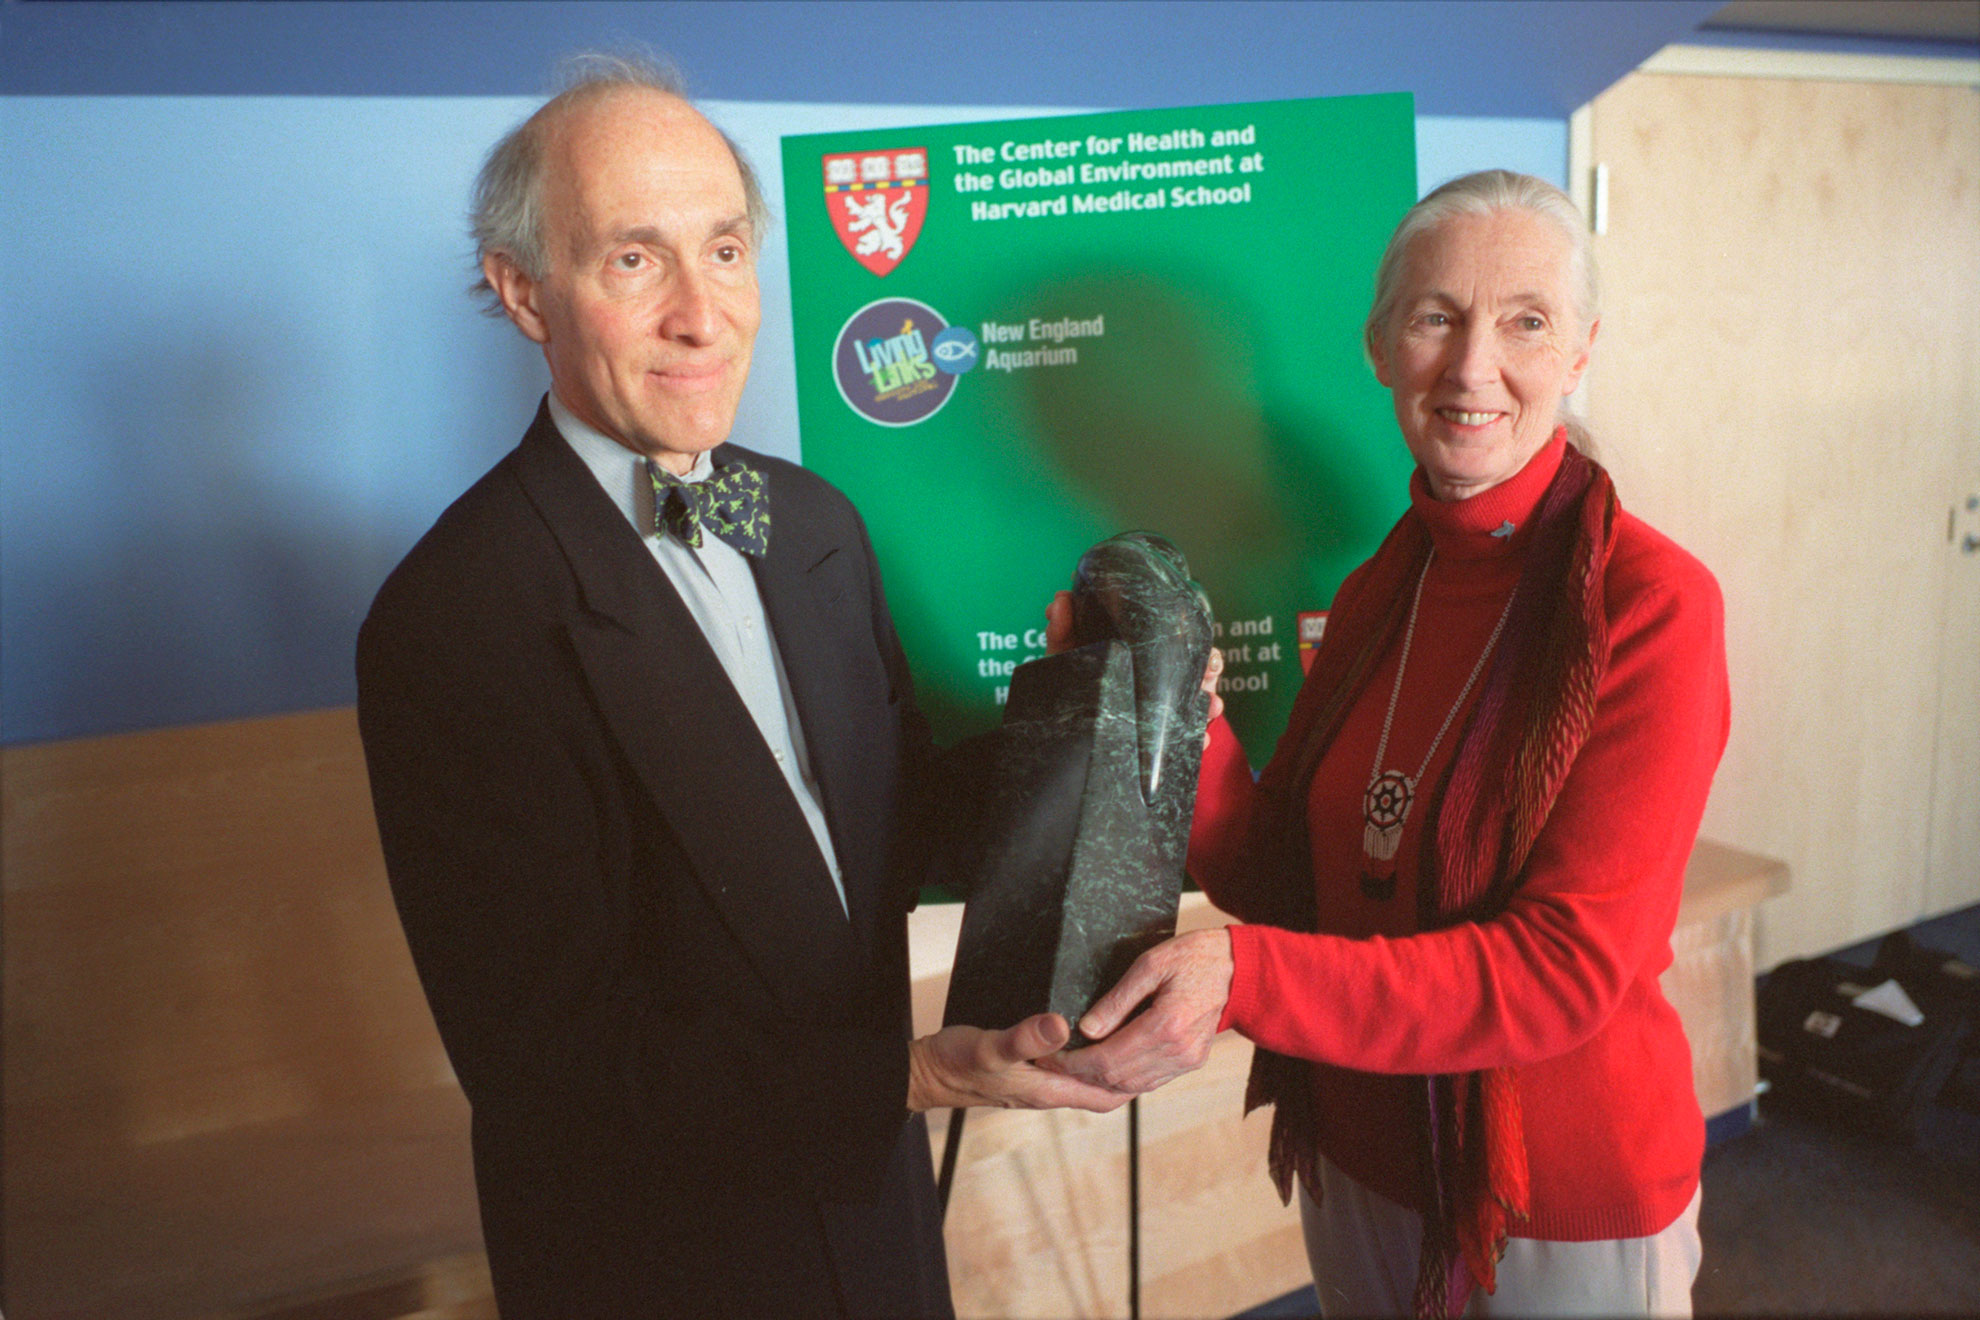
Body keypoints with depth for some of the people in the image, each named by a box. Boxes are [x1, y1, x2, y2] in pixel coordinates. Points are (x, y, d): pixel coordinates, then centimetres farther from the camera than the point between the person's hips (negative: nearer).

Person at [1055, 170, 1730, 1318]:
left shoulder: (1652, 604, -19)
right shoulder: (1379, 587, -1)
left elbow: (1567, 969, -23)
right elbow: (1286, 883, -2)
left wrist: (1245, 974, -34)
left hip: (1565, 1216, -5)